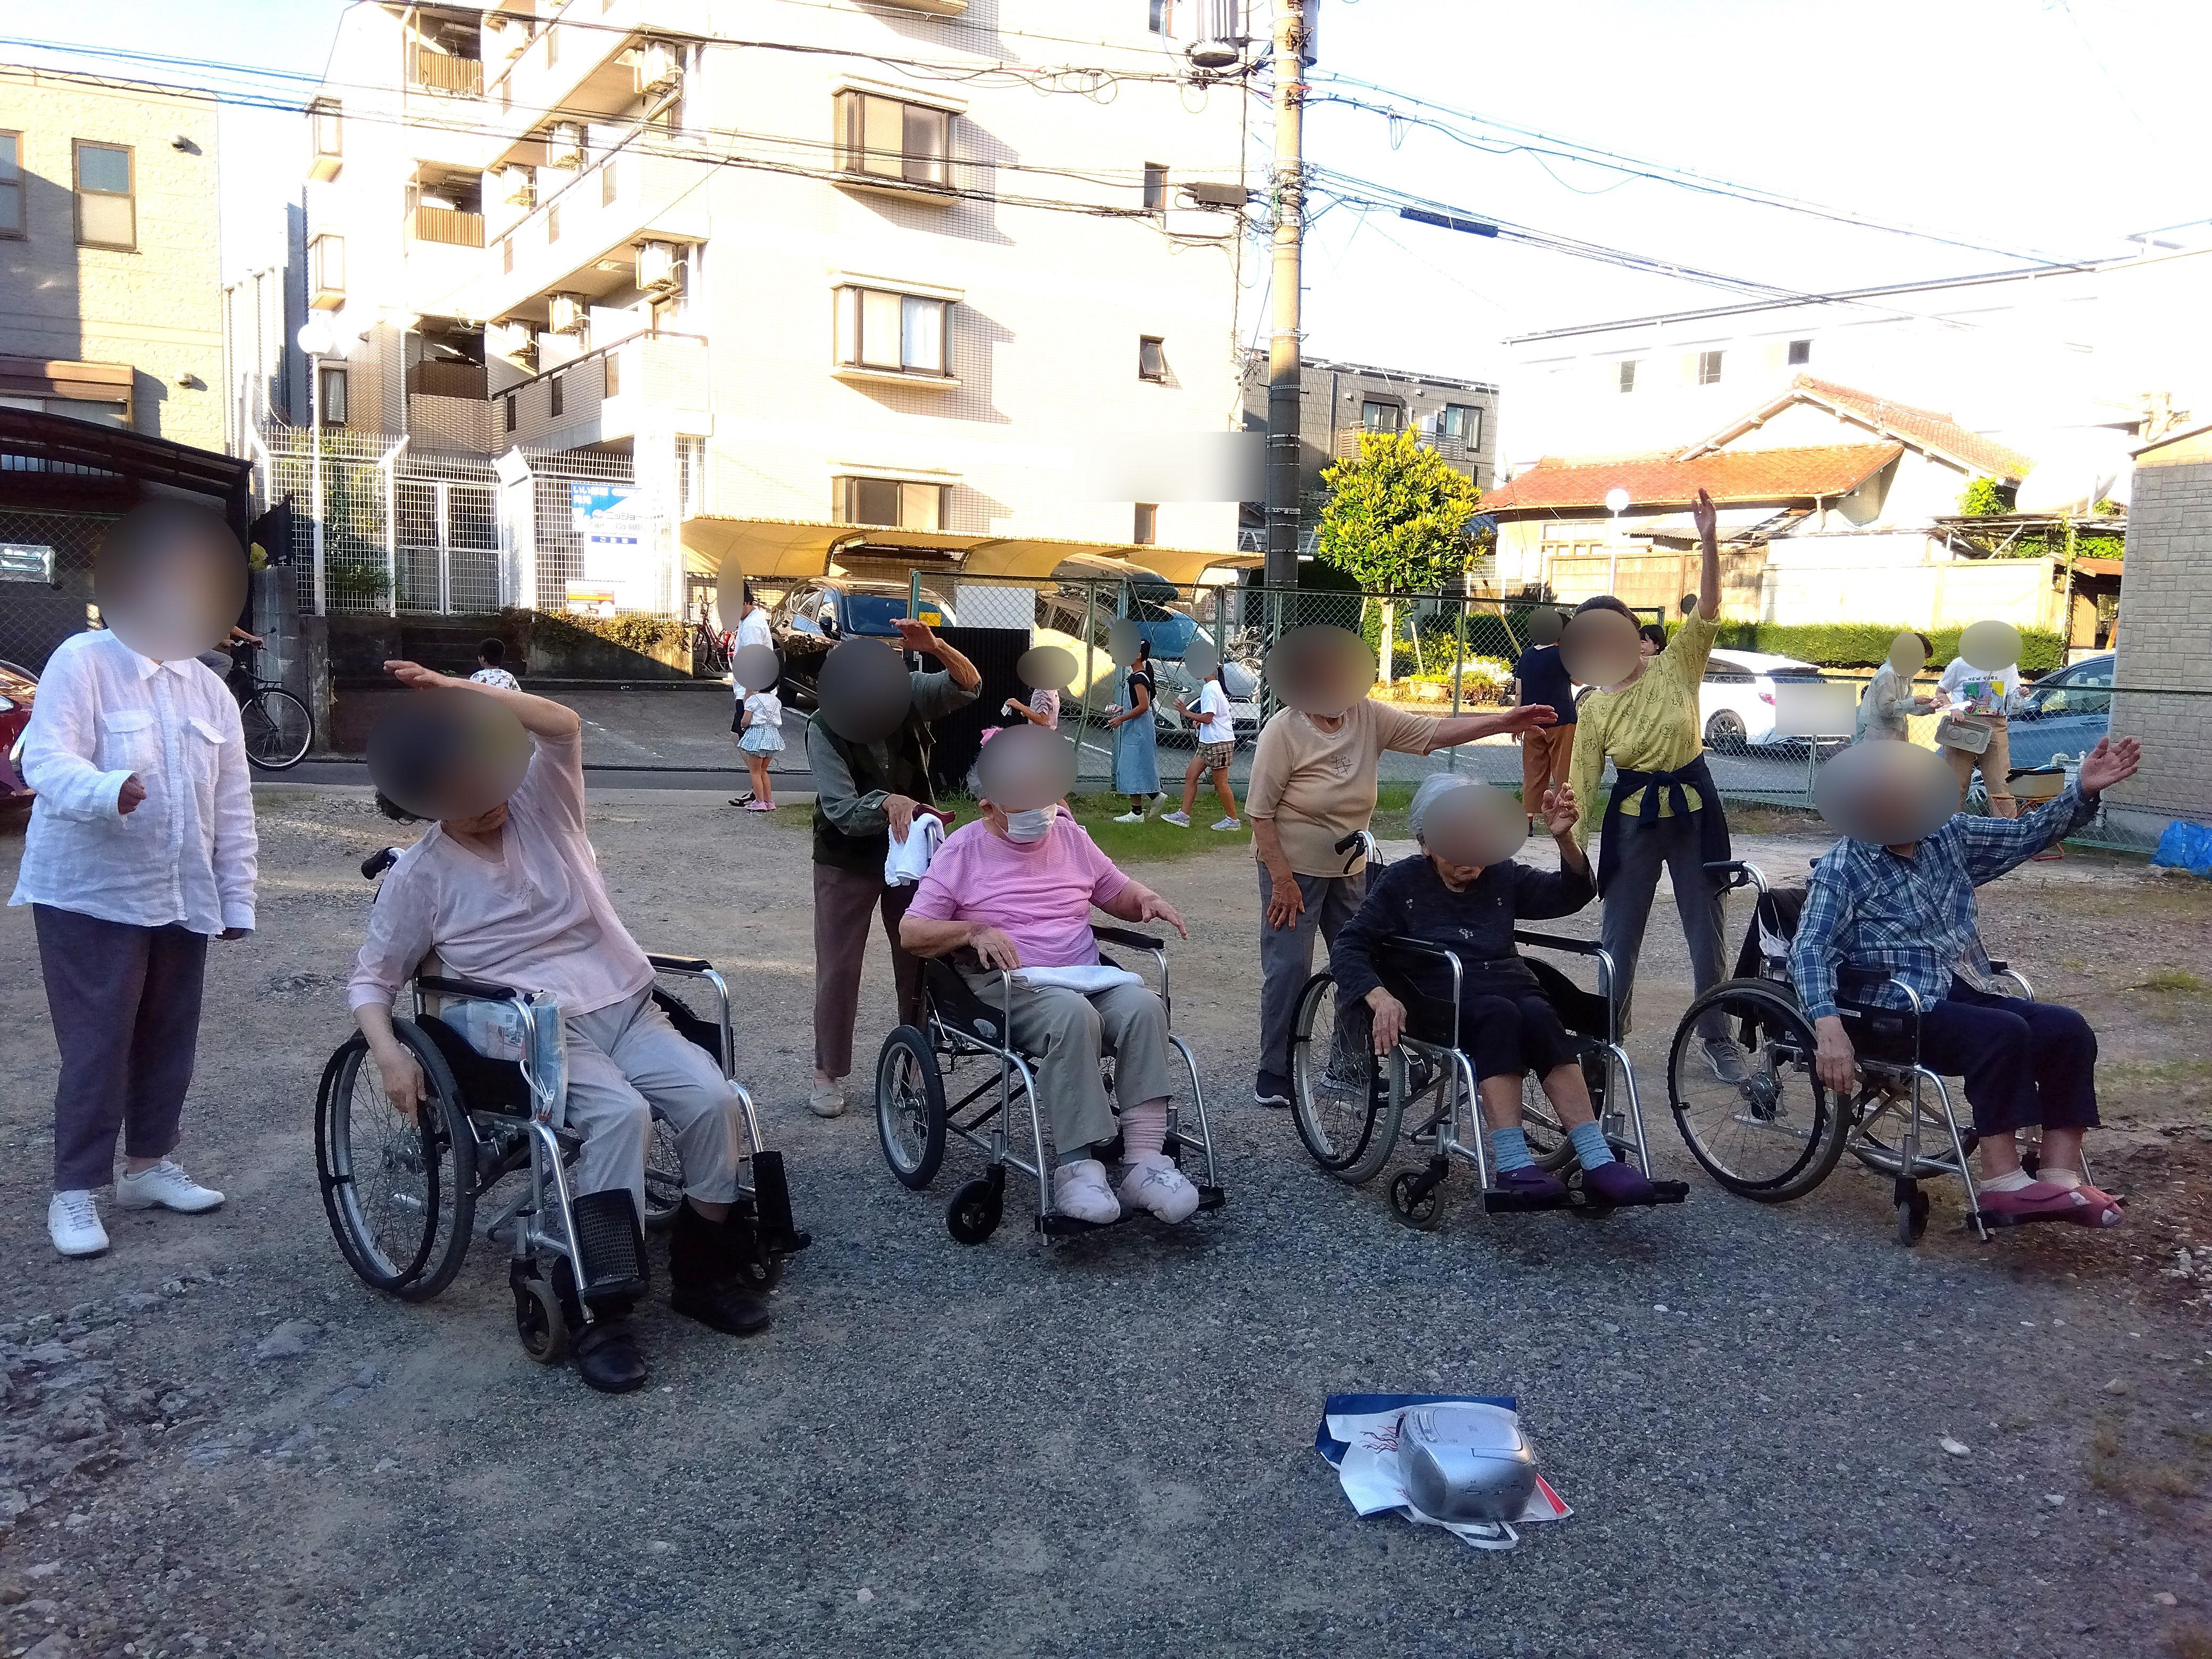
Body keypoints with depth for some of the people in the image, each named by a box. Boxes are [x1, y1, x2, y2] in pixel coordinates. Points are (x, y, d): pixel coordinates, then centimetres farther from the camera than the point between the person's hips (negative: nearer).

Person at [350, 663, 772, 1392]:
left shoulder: (541, 806, 10)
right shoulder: (419, 874, 7)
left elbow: (562, 725, -8)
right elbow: (371, 980, 11)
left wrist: (453, 688, -12)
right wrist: (388, 1052, -8)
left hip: (628, 1010, 3)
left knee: (712, 1097, -23)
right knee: (620, 1113, -34)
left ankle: (702, 1270, -2)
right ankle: (596, 1307, -23)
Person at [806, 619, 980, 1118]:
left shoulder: (910, 695, -14)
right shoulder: (824, 728, -22)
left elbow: (968, 686, -25)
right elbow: (841, 810, -30)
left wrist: (936, 648, -44)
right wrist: (887, 803, -50)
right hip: (848, 860, -3)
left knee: (919, 961, 9)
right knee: (839, 969, 2)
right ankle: (829, 1074, 15)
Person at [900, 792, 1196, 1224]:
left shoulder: (1070, 836, 16)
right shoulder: (964, 849, 3)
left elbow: (1118, 892, 26)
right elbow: (911, 932, 0)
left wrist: (1148, 900, 3)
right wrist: (973, 932, -18)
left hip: (1090, 979, 4)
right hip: (1006, 985, -4)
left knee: (1144, 1006, -28)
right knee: (1073, 1015, -37)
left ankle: (1144, 1161, -33)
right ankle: (1077, 1167, -37)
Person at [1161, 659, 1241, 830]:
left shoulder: (1210, 689, -17)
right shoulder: (1214, 686, 15)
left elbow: (1208, 718, -21)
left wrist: (1186, 713, -12)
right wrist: (1200, 720, 13)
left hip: (1219, 742, -10)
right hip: (1207, 742, 10)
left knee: (1221, 783, -1)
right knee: (1191, 775, 8)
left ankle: (1232, 820, 9)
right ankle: (1183, 816, 10)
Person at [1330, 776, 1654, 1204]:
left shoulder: (1501, 876, 19)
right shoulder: (1401, 883, 10)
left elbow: (1571, 894, 10)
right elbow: (1349, 946, 1)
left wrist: (1564, 839, -10)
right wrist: (1380, 996, -19)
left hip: (1511, 985, 3)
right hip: (1443, 999, -3)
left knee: (1539, 1016, -31)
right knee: (1499, 1015, -34)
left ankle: (1596, 1160, -37)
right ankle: (1512, 1163, -41)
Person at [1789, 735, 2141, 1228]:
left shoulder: (1950, 838, 14)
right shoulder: (1842, 868, -7)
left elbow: (2028, 834, 16)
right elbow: (1810, 950, -18)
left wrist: (2083, 790, -2)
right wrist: (1829, 1027, -33)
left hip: (1963, 997, 7)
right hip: (1899, 1013, -7)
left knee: (2068, 1030, -13)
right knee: (2004, 1034, -29)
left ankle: (2060, 1179, -13)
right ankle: (2002, 1181, -23)